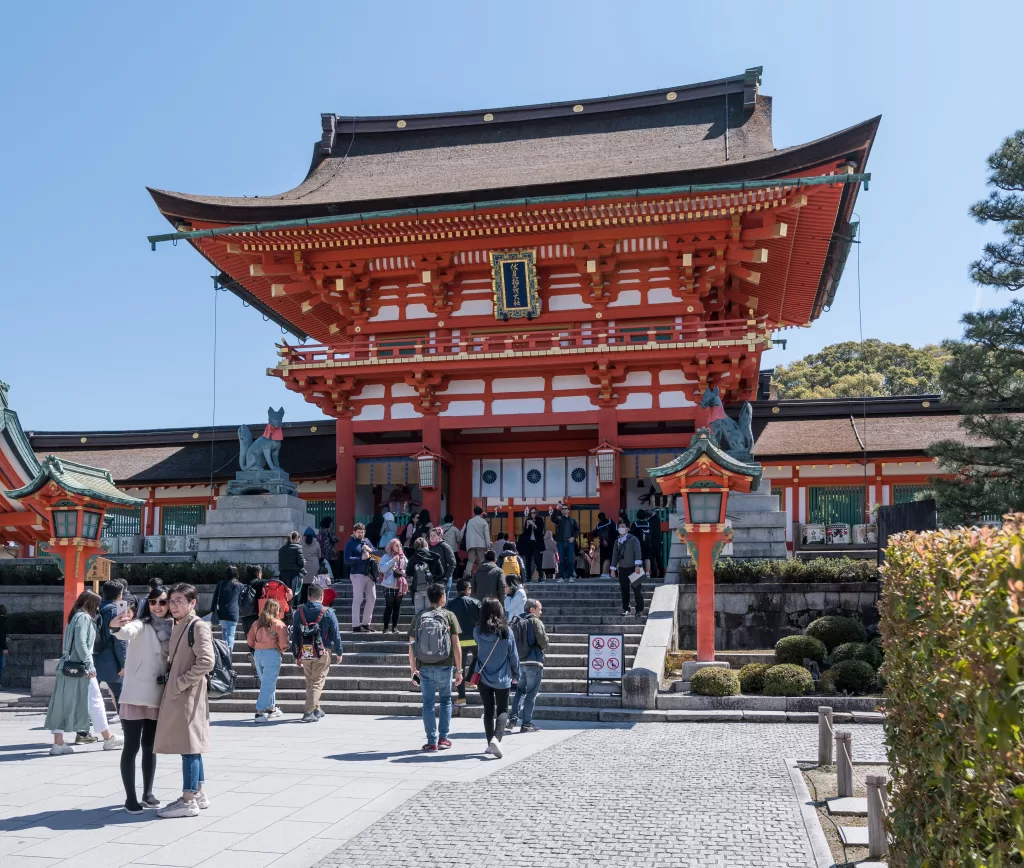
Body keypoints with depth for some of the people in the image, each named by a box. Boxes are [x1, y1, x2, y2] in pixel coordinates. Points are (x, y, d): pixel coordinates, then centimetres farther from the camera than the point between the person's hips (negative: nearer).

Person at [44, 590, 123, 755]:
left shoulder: (75, 617, 17)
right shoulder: (83, 617, -10)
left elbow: (72, 642, 15)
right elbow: (81, 644, -19)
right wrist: (90, 665, -17)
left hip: (69, 666, 9)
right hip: (80, 667, -9)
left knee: (64, 703, 4)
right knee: (95, 701, 0)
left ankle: (58, 743, 3)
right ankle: (108, 739, 9)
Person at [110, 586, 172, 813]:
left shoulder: (171, 629, 8)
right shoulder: (141, 625, -7)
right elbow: (127, 632, -30)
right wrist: (117, 626, -53)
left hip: (158, 697, 5)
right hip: (135, 695, -5)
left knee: (150, 746, 13)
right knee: (132, 746, -2)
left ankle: (147, 793, 22)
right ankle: (130, 798, 3)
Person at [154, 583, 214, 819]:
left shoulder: (198, 626, -12)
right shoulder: (178, 628, 16)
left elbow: (206, 662, -22)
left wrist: (181, 682, -19)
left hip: (188, 695, -9)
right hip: (176, 695, 9)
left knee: (189, 747, -6)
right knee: (190, 747, 14)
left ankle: (189, 801, -2)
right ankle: (198, 794, 22)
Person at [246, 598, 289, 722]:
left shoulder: (257, 623, 9)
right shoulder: (279, 624, -5)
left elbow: (250, 640, 9)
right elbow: (283, 643, -12)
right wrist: (282, 650, 7)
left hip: (258, 654, 6)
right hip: (272, 654, -6)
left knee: (266, 683, 20)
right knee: (268, 684, -3)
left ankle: (271, 708, 30)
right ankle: (260, 712, -9)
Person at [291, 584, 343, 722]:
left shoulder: (299, 612, 4)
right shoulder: (328, 613, -6)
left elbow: (294, 634, 6)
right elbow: (336, 633, -4)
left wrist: (296, 655, 13)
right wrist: (339, 652, 7)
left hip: (304, 653, 4)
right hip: (322, 653, -4)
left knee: (309, 682, 18)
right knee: (317, 683, 1)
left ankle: (316, 710, 28)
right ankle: (308, 712, -8)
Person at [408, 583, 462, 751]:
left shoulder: (418, 617, 4)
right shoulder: (449, 616, -2)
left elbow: (411, 646, 3)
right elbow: (456, 645, -5)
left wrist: (413, 669, 10)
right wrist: (459, 670, 1)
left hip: (424, 668, 1)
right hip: (444, 666, -1)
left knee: (428, 703, 8)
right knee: (445, 701, 14)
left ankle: (432, 741, 8)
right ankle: (443, 738, 14)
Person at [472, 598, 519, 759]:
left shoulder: (478, 632, -10)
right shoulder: (506, 631, -13)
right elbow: (513, 655, -4)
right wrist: (515, 674, 9)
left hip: (483, 677, 2)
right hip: (502, 679, -2)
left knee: (488, 710, 15)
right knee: (502, 710, 8)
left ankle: (490, 743, 15)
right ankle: (496, 738, -15)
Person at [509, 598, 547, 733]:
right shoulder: (536, 622, -9)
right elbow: (544, 642, -14)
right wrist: (540, 647, 6)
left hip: (519, 662, 6)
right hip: (534, 662, -6)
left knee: (520, 690, 20)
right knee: (531, 694, 0)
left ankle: (513, 718, 7)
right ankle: (526, 724, 1)